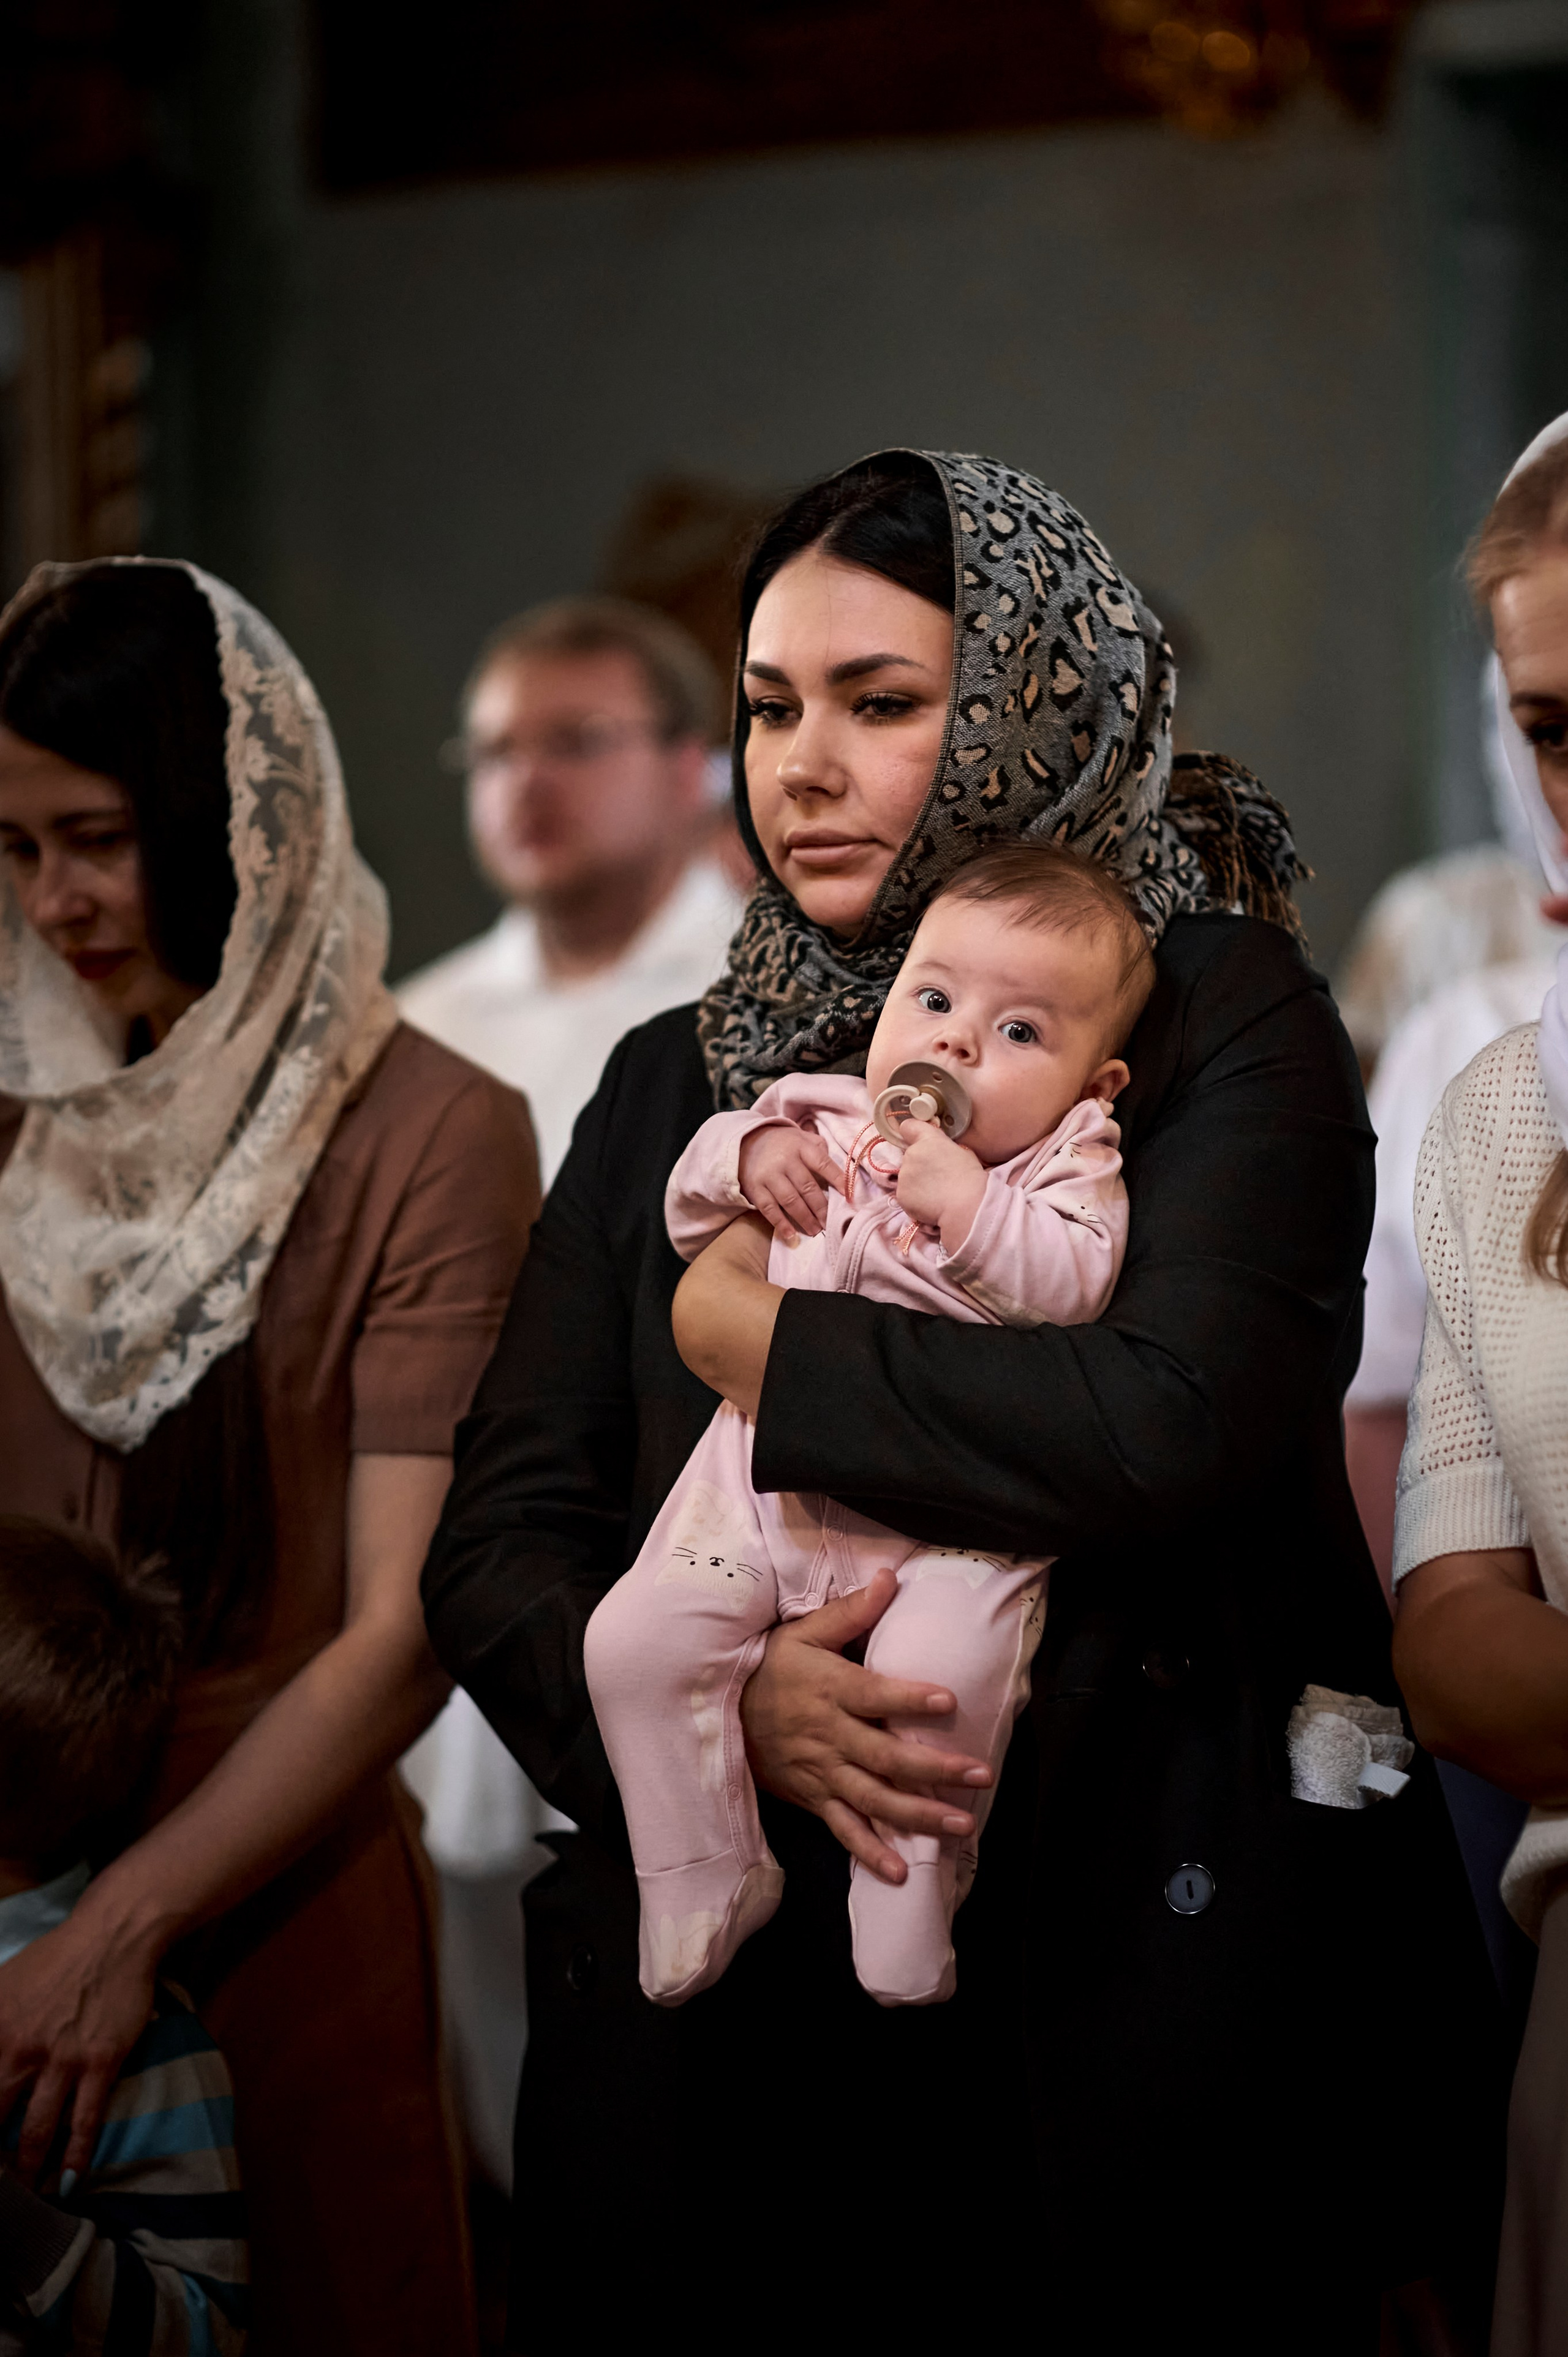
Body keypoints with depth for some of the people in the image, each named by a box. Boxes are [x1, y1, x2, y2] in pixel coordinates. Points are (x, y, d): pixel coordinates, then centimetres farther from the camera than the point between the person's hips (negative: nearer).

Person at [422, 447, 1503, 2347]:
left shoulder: (1222, 1013, -3)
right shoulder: (676, 1079, 11)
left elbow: (1172, 1428, -21)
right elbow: (497, 1545, 6)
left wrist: (759, 1335, -9)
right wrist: (710, 1698, -15)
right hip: (729, 1973, 4)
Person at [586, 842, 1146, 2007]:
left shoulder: (1067, 1164, 2)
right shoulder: (825, 1118, 13)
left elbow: (1073, 1281, -15)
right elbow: (693, 1217, 19)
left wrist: (966, 1204, -23)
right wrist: (747, 1156, 0)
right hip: (770, 1478, 4)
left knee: (940, 1675, -30)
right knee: (632, 1643, -9)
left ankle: (907, 1911, -8)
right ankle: (707, 1885, 8)